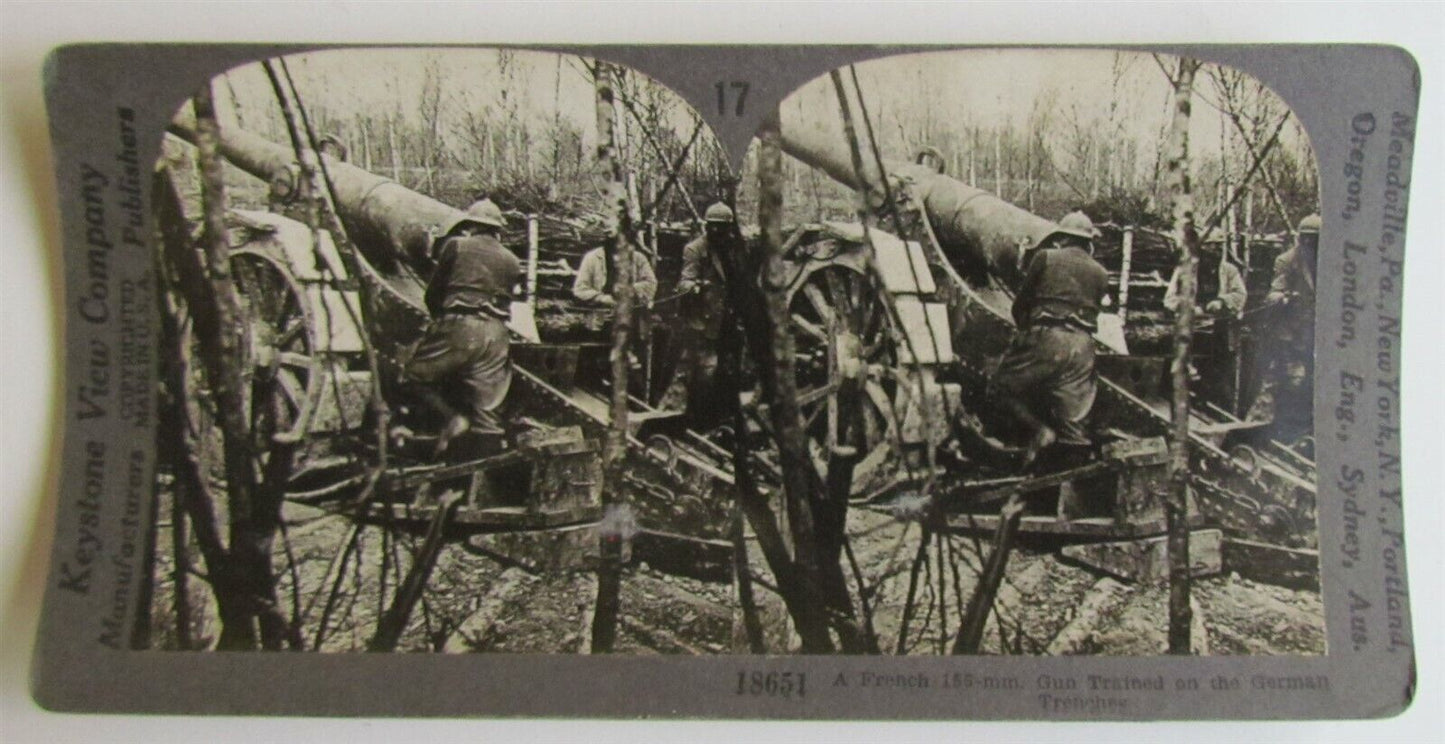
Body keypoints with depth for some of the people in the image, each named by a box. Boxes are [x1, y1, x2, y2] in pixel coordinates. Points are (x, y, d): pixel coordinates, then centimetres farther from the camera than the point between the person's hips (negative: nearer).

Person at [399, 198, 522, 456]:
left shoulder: (456, 246, 8)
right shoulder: (512, 262, 19)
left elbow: (433, 292, 12)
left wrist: (439, 318, 32)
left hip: (458, 326, -4)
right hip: (496, 334, 4)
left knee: (414, 378, 11)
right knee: (487, 409, 5)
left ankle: (453, 416, -11)